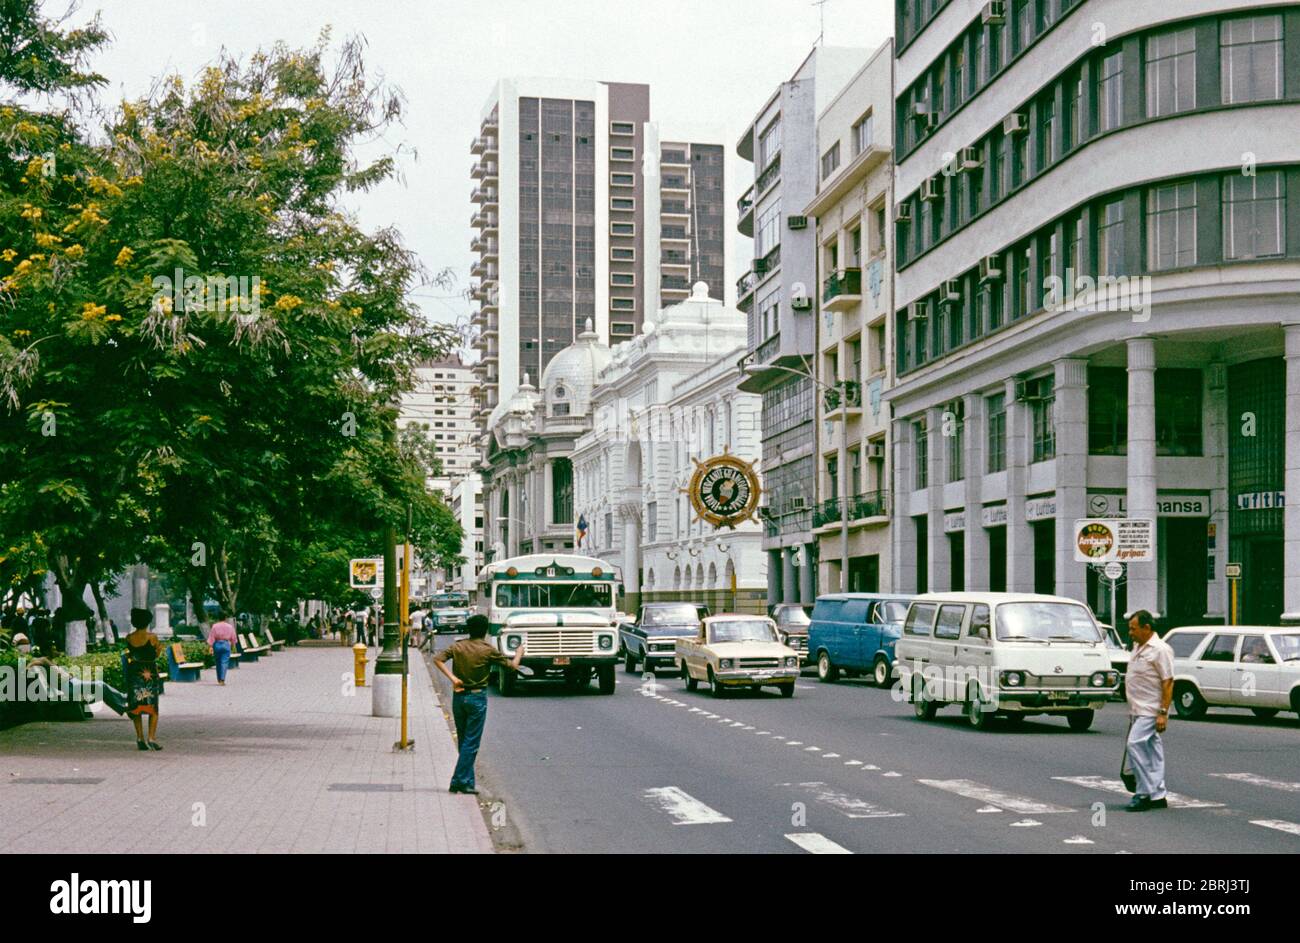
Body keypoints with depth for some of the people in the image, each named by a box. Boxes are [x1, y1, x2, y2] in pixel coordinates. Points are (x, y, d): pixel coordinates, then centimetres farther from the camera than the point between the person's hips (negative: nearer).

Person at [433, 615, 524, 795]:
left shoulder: (458, 646, 2)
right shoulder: (488, 650, -8)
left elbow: (438, 659, -11)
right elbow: (512, 666, -2)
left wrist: (452, 678, -13)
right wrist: (519, 652, 18)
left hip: (458, 696, 5)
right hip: (477, 697, -5)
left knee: (463, 741, 14)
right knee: (471, 743, 0)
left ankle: (466, 781, 16)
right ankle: (460, 781, -5)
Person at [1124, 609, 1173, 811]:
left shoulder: (1160, 649, -14)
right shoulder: (1139, 647, 15)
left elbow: (1168, 682, -17)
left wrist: (1163, 713, -22)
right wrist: (1132, 711, 22)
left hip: (1150, 711, -9)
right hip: (1138, 710, 9)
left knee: (1135, 744, -17)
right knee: (1152, 750, 11)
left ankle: (1144, 793, -13)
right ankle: (1158, 796, 15)